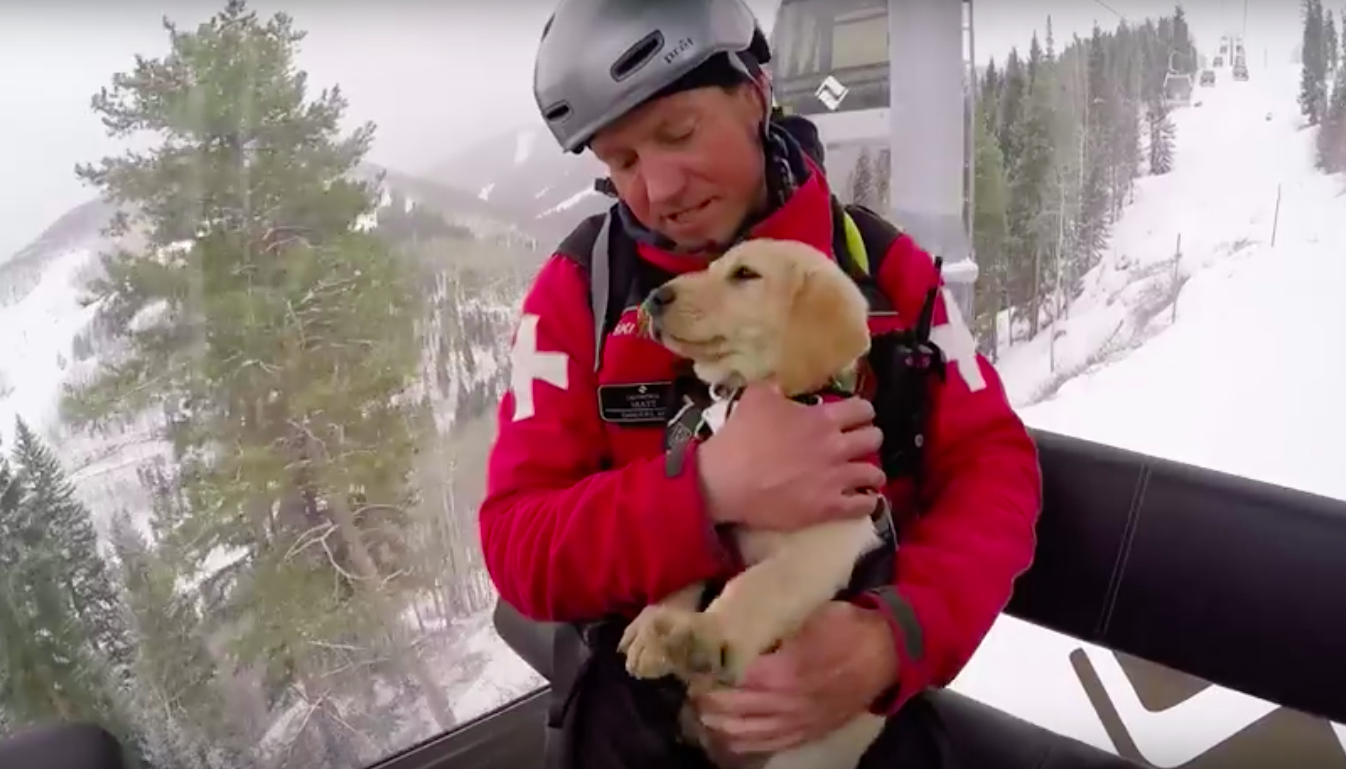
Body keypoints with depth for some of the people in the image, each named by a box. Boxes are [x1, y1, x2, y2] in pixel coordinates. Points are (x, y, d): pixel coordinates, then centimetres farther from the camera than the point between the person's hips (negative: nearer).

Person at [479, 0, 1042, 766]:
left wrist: (893, 637, -25)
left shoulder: (882, 262, -5)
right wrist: (710, 489, -30)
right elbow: (519, 547, -13)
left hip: (858, 665, 2)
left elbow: (992, 464, -7)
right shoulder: (577, 289, -8)